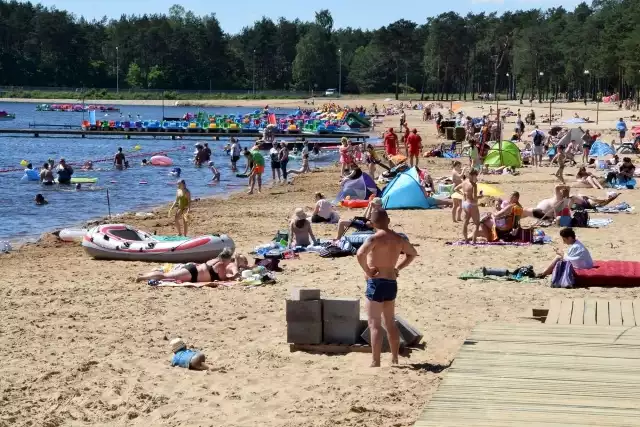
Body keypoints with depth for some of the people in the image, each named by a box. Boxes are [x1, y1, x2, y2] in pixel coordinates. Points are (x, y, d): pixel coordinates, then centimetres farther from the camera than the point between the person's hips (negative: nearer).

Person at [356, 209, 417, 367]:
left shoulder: (376, 238, -14)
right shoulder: (399, 239, 8)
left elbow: (360, 254, -31)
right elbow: (412, 253, 26)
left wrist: (367, 271, -17)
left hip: (376, 283, -7)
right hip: (392, 283, 7)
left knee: (374, 325, -5)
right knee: (390, 323, 19)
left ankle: (375, 363, -8)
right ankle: (395, 359, 26)